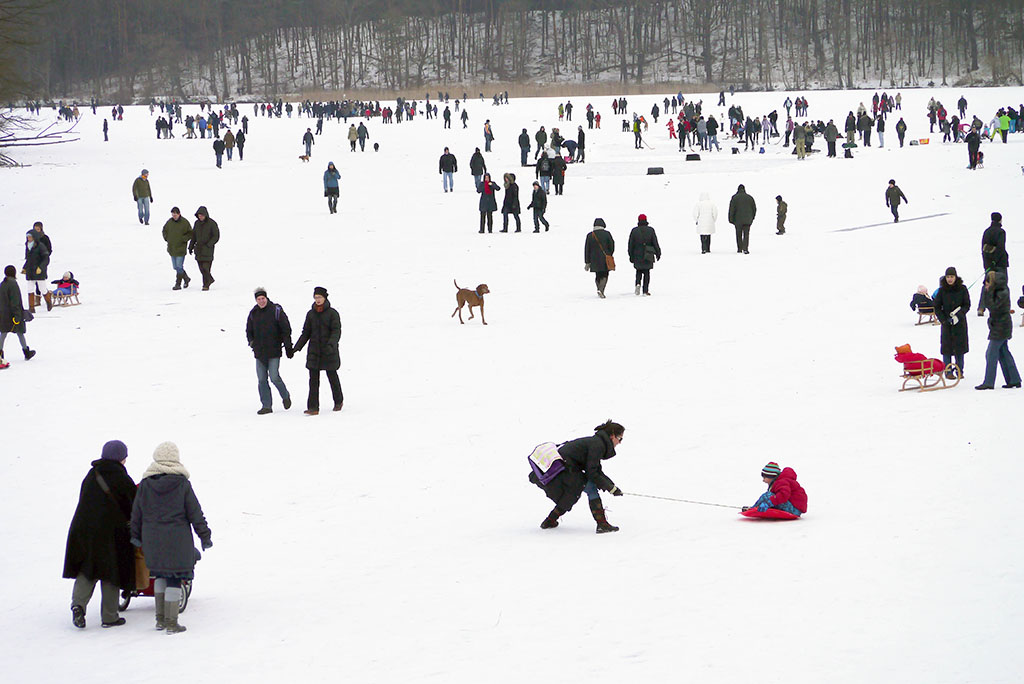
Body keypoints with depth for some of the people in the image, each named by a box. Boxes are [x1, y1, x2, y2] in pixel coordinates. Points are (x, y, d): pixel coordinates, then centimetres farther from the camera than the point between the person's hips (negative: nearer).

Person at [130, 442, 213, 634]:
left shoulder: (145, 484, -1)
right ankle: (171, 623, 3)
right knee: (175, 579, 2)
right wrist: (205, 536, 4)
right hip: (177, 539, -4)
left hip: (152, 539, 4)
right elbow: (195, 513, -6)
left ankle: (160, 618, 22)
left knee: (161, 575, 20)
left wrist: (136, 535, 21)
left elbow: (137, 513, 7)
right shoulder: (182, 484, -10)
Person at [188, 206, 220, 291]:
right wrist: (191, 247, 12)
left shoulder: (212, 223, -8)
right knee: (201, 268, 5)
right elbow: (193, 236, 17)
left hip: (208, 249, -5)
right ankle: (210, 279, 23)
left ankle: (206, 284, -3)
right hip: (198, 248, 5)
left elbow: (216, 236, -8)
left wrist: (208, 245, -16)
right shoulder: (197, 223, 9)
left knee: (206, 267, -11)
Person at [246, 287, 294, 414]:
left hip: (274, 351, -4)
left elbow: (286, 330, -3)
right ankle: (266, 406, 8)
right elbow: (249, 330, 21)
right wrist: (251, 342, 2)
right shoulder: (253, 313, 8)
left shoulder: (276, 311, -5)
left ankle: (285, 396, 18)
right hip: (259, 352, 4)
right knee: (262, 380, 1)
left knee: (274, 377, -9)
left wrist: (288, 347, -5)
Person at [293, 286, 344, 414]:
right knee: (313, 379, -4)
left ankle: (338, 401, 29)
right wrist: (297, 347, 3)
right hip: (314, 351, 3)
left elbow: (336, 331, -11)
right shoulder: (311, 314, 9)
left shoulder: (332, 313, -4)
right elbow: (306, 332, 13)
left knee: (332, 375, 7)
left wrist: (331, 344, -28)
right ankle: (313, 407, -7)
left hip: (329, 351, -3)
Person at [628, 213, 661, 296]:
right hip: (648, 257, -1)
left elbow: (631, 245, 2)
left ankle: (638, 283, -10)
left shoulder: (634, 231, -1)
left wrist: (631, 256, 10)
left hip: (637, 256, 1)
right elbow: (655, 243, -2)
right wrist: (658, 253, 9)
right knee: (646, 272, 5)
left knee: (639, 271, 16)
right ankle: (645, 290, 1)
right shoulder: (650, 230, -4)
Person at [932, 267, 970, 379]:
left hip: (960, 322, 0)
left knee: (960, 347, 3)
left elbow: (967, 305, 0)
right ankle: (948, 371, 5)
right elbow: (936, 307, 3)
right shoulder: (942, 290, -2)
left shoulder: (962, 289, -2)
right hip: (946, 322, 0)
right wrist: (944, 320, -8)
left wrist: (959, 315, -16)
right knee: (947, 347, -3)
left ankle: (959, 370, 14)